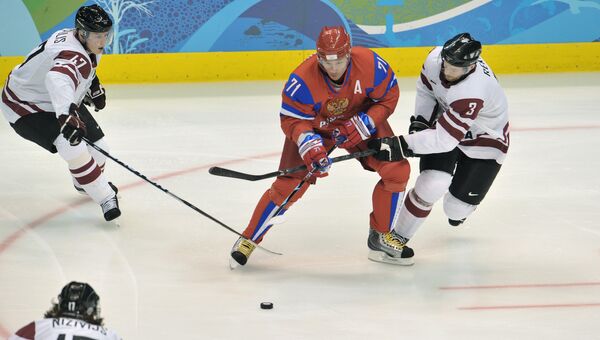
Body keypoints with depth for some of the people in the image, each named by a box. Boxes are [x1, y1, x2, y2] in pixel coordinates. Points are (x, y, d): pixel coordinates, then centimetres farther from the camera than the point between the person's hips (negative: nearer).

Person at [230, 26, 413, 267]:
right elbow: (291, 120, -23)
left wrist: (361, 125, -26)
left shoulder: (370, 64, -30)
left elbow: (388, 98, -14)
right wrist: (309, 144, -41)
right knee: (289, 185, -12)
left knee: (397, 170, -9)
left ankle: (381, 237, 10)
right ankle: (248, 239, 7)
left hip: (362, 120, 2)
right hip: (314, 126, -2)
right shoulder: (302, 80, -34)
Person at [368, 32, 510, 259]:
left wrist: (401, 145, -44)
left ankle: (458, 210, 38)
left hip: (485, 140, -4)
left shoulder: (473, 91, -42)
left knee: (456, 209, 0)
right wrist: (419, 121, -7)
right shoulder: (436, 58, -23)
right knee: (432, 185, -19)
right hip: (444, 120, 4)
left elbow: (444, 138, -42)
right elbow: (426, 88, 2)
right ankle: (398, 237, -4)